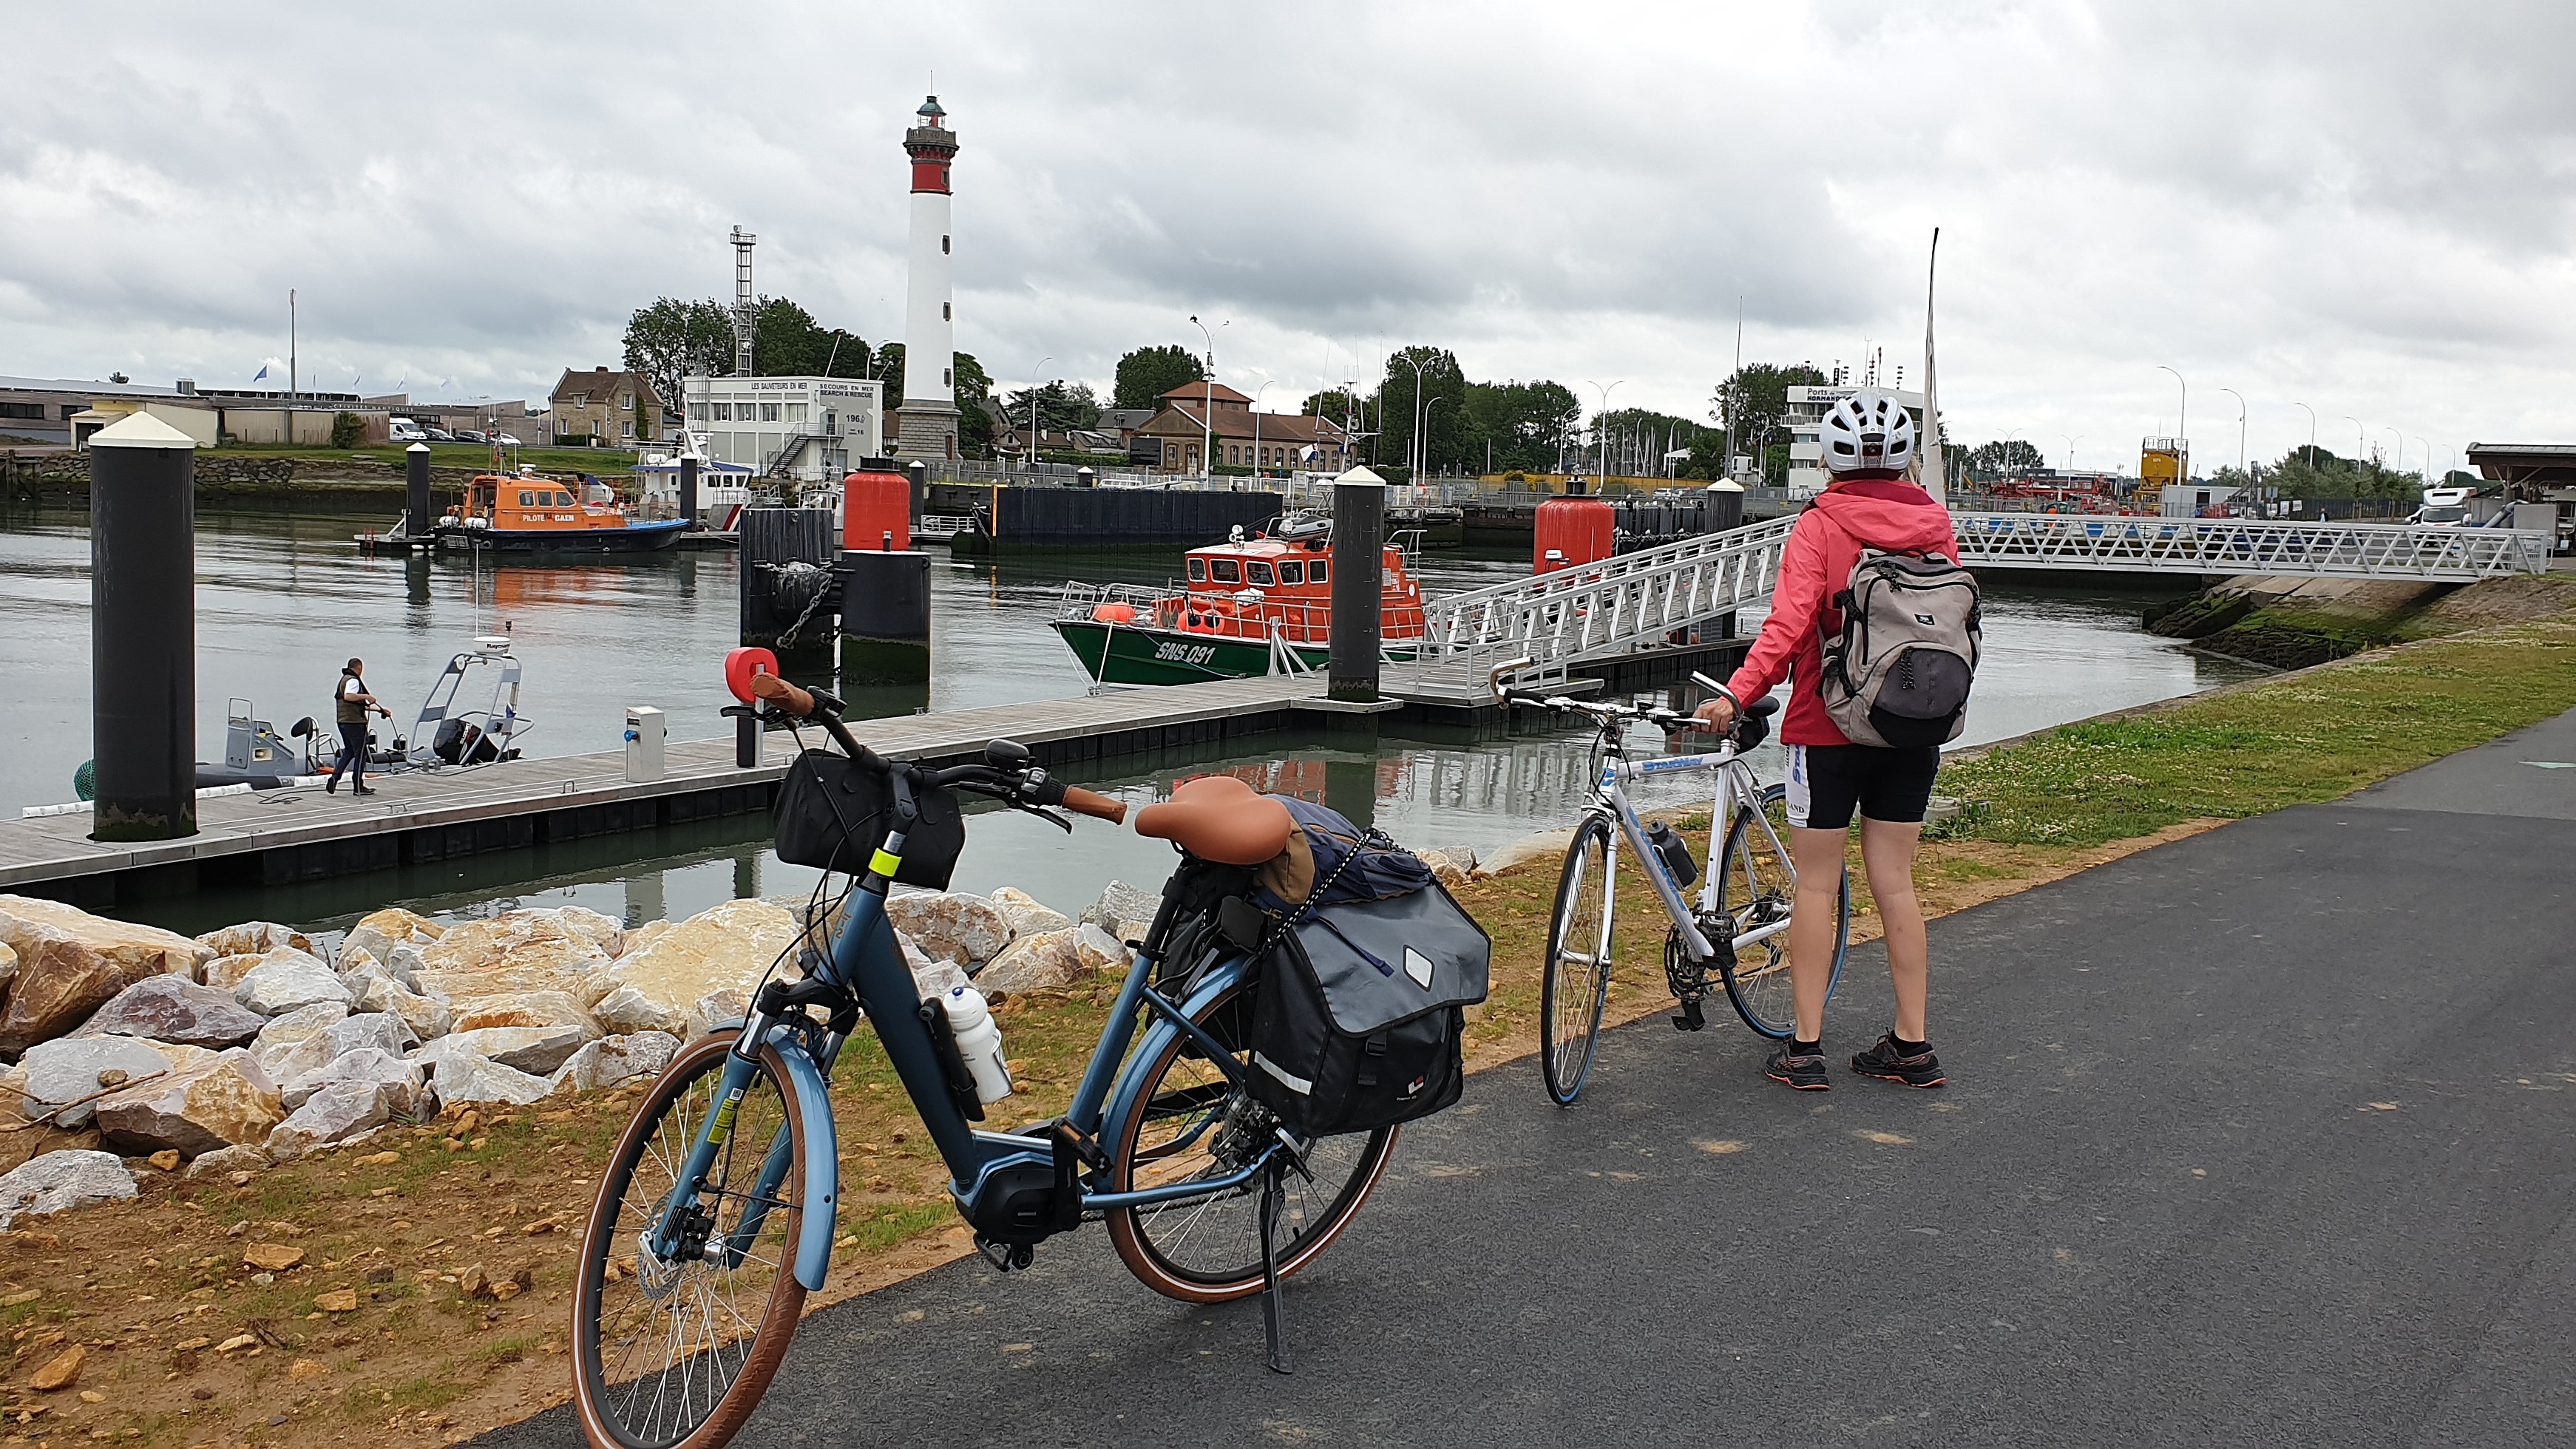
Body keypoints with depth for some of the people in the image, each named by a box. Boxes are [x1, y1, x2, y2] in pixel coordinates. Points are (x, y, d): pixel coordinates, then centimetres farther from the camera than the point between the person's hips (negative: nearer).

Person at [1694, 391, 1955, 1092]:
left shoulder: (1819, 527, -10)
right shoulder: (1935, 526, 4)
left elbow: (1789, 623, -23)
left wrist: (1736, 694, -29)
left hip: (1828, 728, -4)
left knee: (1815, 885, 4)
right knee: (1894, 883, 11)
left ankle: (1805, 1049, 6)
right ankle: (1913, 1045, 14)